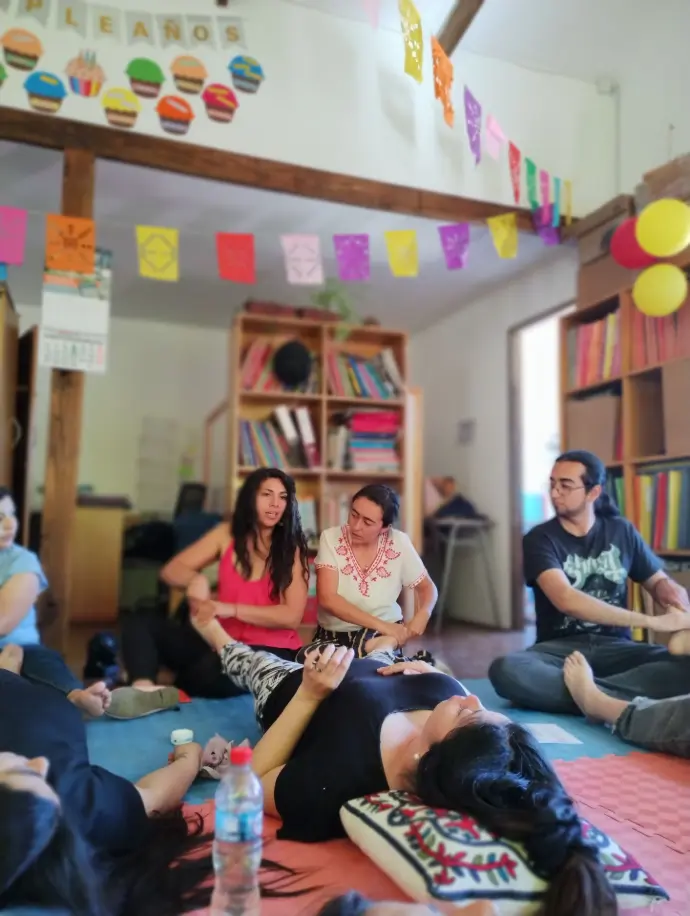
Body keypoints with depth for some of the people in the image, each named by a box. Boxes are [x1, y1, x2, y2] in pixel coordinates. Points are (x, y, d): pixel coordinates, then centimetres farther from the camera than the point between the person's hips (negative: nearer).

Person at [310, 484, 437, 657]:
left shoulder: (399, 543, -9)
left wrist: (422, 616, -17)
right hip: (334, 638, 2)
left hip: (385, 636, -1)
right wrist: (381, 625, -26)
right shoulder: (331, 538, -12)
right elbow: (327, 598, -20)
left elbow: (426, 587, 6)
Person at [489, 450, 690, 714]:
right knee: (504, 670, -35)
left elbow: (658, 580, 17)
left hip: (616, 647, 2)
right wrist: (653, 621, -23)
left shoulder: (622, 531, 8)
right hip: (560, 648, -2)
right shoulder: (540, 539, -5)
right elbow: (566, 600, -20)